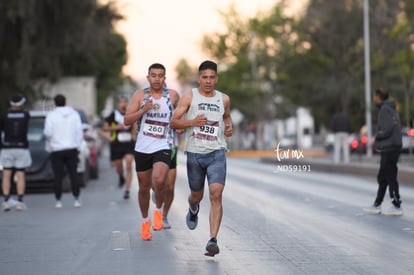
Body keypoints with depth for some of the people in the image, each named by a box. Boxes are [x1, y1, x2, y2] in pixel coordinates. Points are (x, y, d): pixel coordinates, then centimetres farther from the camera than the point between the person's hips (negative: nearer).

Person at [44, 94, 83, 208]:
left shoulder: (51, 115, -5)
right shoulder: (74, 114, 2)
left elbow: (48, 132, -10)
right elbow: (79, 131, 1)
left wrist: (50, 142, 11)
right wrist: (78, 146, 8)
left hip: (57, 149, -2)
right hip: (71, 148, 2)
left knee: (58, 176, 2)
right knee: (73, 174, 5)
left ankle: (58, 201, 3)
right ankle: (76, 200, 3)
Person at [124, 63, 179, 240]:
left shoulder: (172, 95, 1)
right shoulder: (140, 95, 0)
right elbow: (127, 121, -6)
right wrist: (144, 109, -17)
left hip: (163, 147, -2)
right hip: (142, 148, 2)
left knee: (159, 180, -27)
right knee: (144, 187, 11)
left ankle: (159, 210, 0)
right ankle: (145, 221, 33)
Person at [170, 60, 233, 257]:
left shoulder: (223, 99, 9)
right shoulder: (189, 97, 1)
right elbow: (173, 123, -1)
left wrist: (229, 128, 8)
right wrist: (192, 122, -17)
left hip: (217, 153, 0)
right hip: (195, 153, 0)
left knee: (216, 194, -17)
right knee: (197, 195, 15)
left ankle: (213, 240, -20)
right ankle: (193, 209, 54)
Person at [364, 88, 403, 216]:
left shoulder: (385, 109, -14)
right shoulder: (391, 109, 16)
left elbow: (386, 130, -23)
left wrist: (377, 137, -4)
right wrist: (378, 143, 11)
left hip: (389, 148, -10)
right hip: (388, 148, 10)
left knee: (390, 177, -4)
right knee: (382, 178, 14)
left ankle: (397, 207, 0)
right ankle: (376, 206, 19)